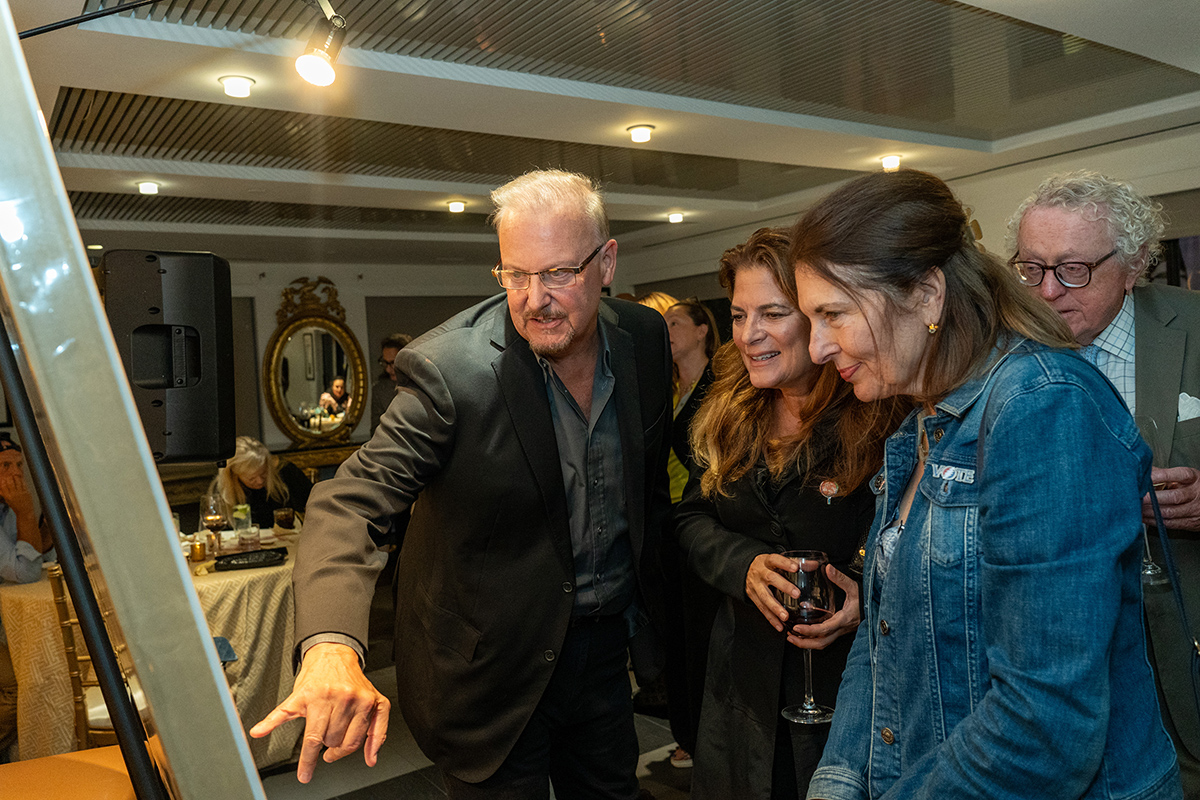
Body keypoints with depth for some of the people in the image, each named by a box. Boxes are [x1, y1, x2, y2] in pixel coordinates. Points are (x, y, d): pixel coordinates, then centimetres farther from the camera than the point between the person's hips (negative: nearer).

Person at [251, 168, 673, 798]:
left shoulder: (644, 338, -7)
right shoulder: (450, 369, -24)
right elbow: (350, 499, -30)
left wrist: (646, 588, 13)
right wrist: (330, 646, -47)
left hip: (606, 645, 5)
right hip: (494, 668, -5)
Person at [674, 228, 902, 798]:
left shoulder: (886, 421, -17)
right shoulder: (727, 418, 1)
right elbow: (691, 520, 5)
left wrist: (868, 601, -26)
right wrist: (745, 565, -14)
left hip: (849, 682, -4)